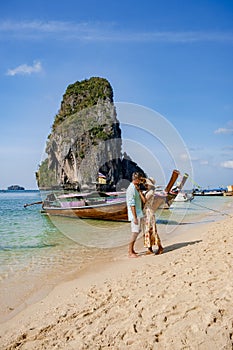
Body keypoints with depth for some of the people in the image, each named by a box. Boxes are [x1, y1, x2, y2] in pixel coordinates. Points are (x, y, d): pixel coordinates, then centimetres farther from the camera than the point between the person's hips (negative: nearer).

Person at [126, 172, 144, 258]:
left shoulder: (135, 188, 14)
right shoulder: (131, 189, -18)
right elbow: (132, 205, -23)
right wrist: (135, 217, -24)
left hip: (138, 213, 10)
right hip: (135, 215, -10)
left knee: (136, 232, 16)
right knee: (134, 233, -8)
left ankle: (131, 250, 25)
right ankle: (130, 253, -2)